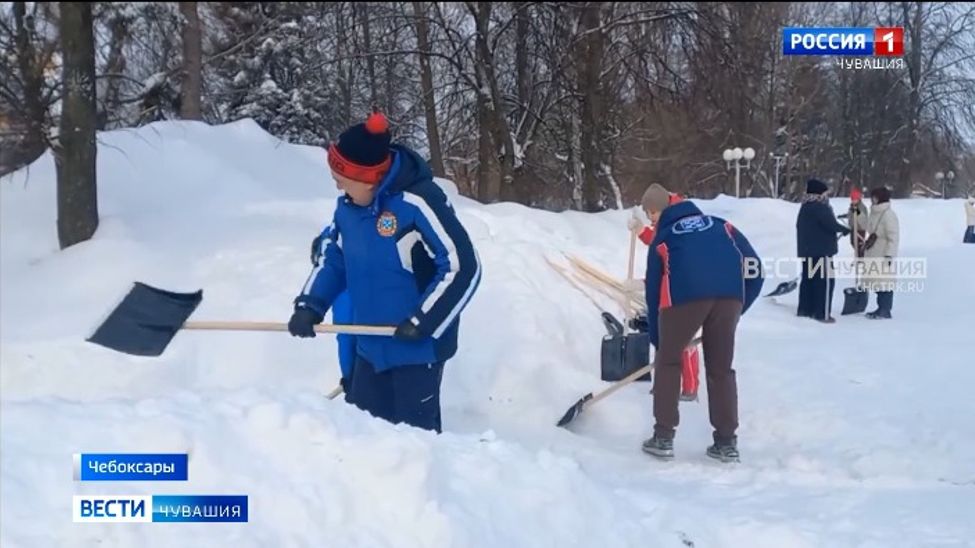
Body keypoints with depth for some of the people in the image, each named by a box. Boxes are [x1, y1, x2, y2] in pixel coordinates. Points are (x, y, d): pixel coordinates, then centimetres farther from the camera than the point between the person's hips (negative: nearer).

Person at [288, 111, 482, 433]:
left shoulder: (418, 202, -22)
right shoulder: (348, 206, 1)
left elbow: (462, 269, -22)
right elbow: (334, 259, 16)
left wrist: (421, 323, -19)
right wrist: (310, 305, 0)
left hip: (418, 346, -7)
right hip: (371, 345, 8)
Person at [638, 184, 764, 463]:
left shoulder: (662, 239, 27)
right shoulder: (720, 225, 31)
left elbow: (654, 290, 28)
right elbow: (753, 266, 19)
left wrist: (658, 341, 36)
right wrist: (737, 308, 26)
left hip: (684, 295, -2)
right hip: (729, 295, 2)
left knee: (668, 363, 18)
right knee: (721, 368, 17)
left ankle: (663, 438, 16)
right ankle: (727, 442, 18)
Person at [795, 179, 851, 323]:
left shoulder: (805, 207, 14)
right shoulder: (819, 207, -17)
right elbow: (831, 224, -22)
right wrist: (845, 230, -5)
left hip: (807, 250, 10)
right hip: (821, 250, -10)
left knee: (808, 279, 15)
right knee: (825, 280, -5)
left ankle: (804, 309, 20)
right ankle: (823, 313, -6)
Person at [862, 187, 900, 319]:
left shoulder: (888, 215, -15)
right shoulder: (875, 213, 13)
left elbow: (893, 237, -18)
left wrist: (889, 255, -21)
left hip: (883, 256, -9)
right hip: (873, 255, 9)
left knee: (885, 283, -4)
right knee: (878, 282, 14)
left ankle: (885, 311, 0)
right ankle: (881, 308, 22)